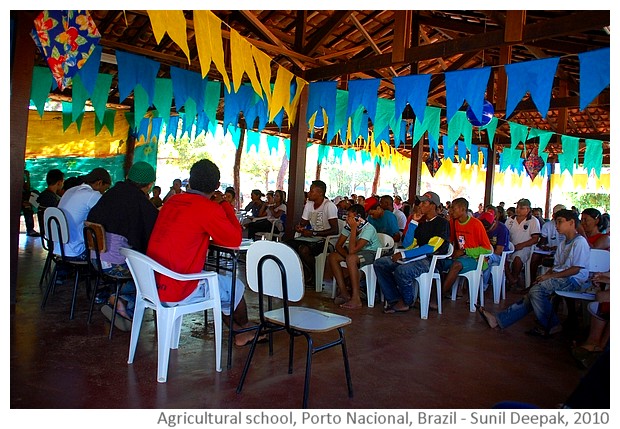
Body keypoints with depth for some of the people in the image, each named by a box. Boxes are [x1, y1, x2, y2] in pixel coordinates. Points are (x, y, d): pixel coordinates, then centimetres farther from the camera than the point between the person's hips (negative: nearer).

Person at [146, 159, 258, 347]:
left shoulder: (172, 202, 6)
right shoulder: (209, 208, -17)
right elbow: (235, 240, -8)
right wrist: (225, 205, 2)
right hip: (178, 291, -8)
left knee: (218, 281, 26)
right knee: (236, 287, 14)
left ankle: (239, 334, 35)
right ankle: (245, 328, 40)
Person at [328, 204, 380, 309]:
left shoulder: (369, 229, -27)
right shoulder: (348, 226, -6)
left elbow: (352, 250, -34)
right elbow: (338, 245, -5)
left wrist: (353, 229, -32)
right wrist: (347, 255, -23)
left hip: (372, 253, -8)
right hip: (357, 252, 8)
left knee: (351, 259, -37)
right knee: (332, 257, -10)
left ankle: (356, 299, -31)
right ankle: (344, 293, -10)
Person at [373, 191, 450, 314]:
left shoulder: (442, 223, -5)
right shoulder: (422, 224, 19)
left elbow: (431, 248, -17)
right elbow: (407, 245, 12)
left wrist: (404, 255, -20)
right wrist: (413, 222, 6)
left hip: (431, 260, -9)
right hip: (415, 257, 9)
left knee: (401, 271, -36)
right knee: (379, 263, -4)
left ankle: (407, 302, -7)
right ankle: (395, 300, -11)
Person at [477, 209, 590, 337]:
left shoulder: (579, 242, -8)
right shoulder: (563, 244, 21)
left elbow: (576, 269, -15)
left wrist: (550, 276, -14)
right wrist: (544, 276, 0)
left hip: (573, 280, -8)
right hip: (560, 278, 8)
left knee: (536, 290, -26)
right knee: (531, 296, -8)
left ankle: (551, 326, -11)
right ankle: (499, 319, -14)